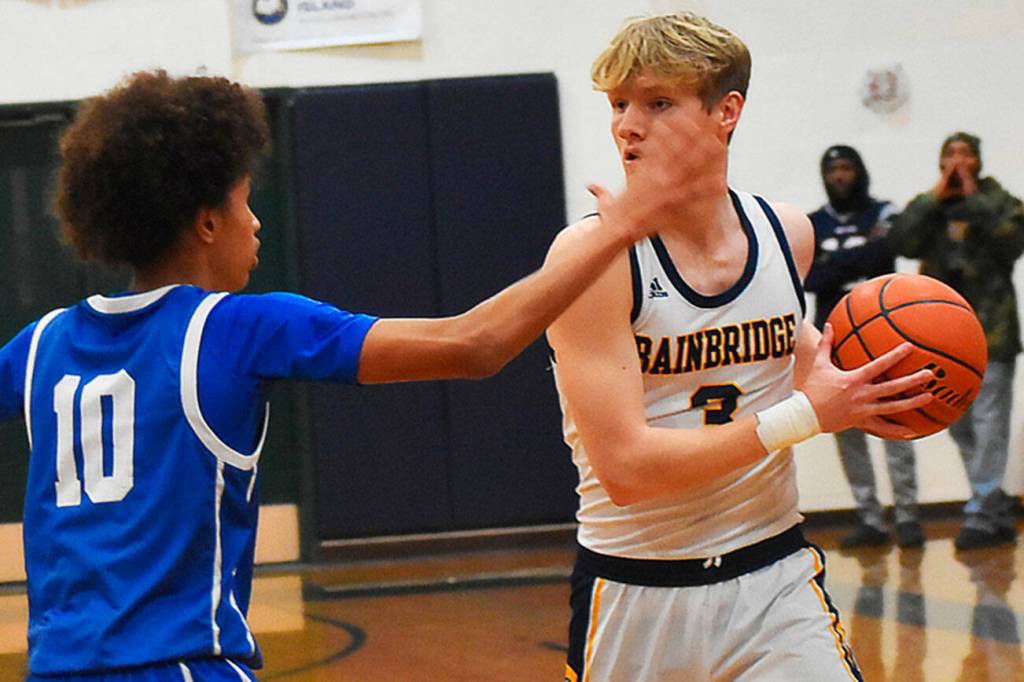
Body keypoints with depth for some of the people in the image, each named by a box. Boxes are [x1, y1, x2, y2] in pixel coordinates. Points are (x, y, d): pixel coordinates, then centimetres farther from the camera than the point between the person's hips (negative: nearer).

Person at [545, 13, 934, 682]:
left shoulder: (789, 233, 0)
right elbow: (624, 465, -22)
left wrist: (837, 376, 1)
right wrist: (808, 413, -21)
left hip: (777, 576, 3)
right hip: (637, 596, -3)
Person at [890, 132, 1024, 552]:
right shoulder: (927, 206, 14)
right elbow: (903, 242, -5)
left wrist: (974, 198, -9)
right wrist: (937, 196, -5)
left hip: (990, 328, -4)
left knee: (988, 422, -12)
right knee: (959, 426, 8)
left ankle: (980, 515, -14)